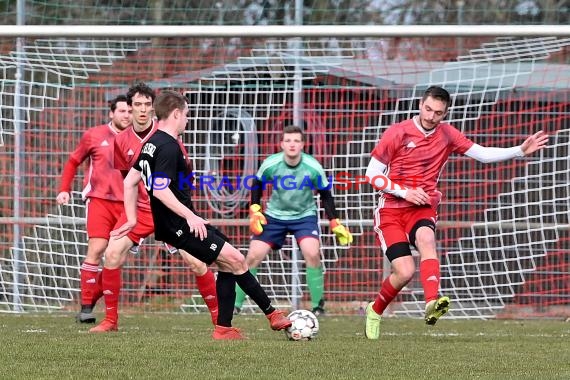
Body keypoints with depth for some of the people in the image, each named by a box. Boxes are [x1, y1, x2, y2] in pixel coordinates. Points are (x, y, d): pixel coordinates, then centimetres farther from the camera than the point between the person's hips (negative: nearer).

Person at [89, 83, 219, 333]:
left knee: (195, 261, -11)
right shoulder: (122, 142, 0)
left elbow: (186, 170, -2)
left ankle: (218, 317, 4)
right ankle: (111, 320, -2)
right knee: (112, 254, -14)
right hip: (139, 208, 3)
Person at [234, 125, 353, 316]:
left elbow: (325, 194, -4)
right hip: (275, 216, 1)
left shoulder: (313, 167, -19)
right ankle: (235, 304, 7)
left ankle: (318, 305, -9)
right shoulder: (270, 164, -18)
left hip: (305, 216, -1)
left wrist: (335, 223, -7)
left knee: (312, 253, -24)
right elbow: (257, 184, 2)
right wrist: (255, 211, -6)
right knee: (253, 256, -7)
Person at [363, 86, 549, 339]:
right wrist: (404, 192, -14)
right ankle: (375, 311, 14)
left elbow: (482, 154, 7)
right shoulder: (398, 133, -6)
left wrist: (520, 151, -4)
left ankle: (432, 303, -54)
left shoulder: (446, 134, 5)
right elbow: (372, 175, -4)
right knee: (405, 272, -16)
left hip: (423, 208, 2)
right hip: (391, 210, -2)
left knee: (426, 238, -34)